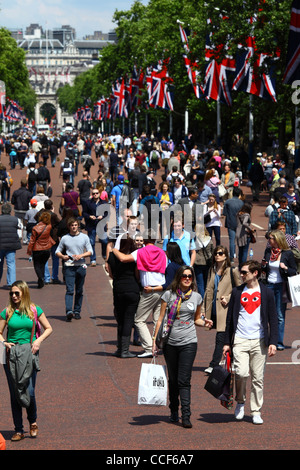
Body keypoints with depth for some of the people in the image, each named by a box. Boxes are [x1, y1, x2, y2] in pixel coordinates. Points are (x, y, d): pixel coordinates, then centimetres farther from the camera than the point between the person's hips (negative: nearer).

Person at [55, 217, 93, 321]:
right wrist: (63, 256, -9)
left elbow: (90, 251, 7)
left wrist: (81, 255, -11)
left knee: (79, 291, 7)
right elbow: (57, 251, 12)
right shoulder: (64, 238, 7)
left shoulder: (84, 237, 8)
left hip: (81, 266, 2)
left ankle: (77, 311, 15)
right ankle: (69, 311, -24)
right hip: (69, 266, -2)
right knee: (69, 290, -13)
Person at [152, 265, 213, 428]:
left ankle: (186, 416, -11)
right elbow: (161, 318, 5)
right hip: (170, 342, 0)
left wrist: (204, 322, -3)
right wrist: (155, 339, -1)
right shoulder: (169, 295, 2)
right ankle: (174, 412, 25)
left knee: (184, 380, -9)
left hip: (189, 343, 0)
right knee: (173, 379, 10)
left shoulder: (196, 297, 7)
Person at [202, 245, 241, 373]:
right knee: (223, 339, 10)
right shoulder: (212, 270, 13)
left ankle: (213, 365, -12)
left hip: (225, 310, -5)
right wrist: (203, 309, 14)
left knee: (220, 338, -10)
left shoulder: (232, 271, -4)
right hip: (214, 309, 5)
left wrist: (228, 299, -10)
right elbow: (208, 290, 18)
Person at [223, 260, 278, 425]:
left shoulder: (266, 293, 4)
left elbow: (273, 320, 6)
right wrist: (227, 342, 9)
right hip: (240, 340, 0)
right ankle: (240, 402, 10)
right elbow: (230, 318, 12)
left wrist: (273, 342, -3)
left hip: (259, 341, 0)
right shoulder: (237, 292, 8)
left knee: (258, 378, 1)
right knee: (241, 373, -15)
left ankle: (256, 411, 12)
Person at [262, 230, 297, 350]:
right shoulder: (268, 251, 8)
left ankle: (279, 342, 5)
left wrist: (286, 268, -19)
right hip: (269, 285, 4)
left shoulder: (287, 253, -6)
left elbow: (294, 271, -1)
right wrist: (263, 266, -2)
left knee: (280, 315, -1)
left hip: (281, 286, -4)